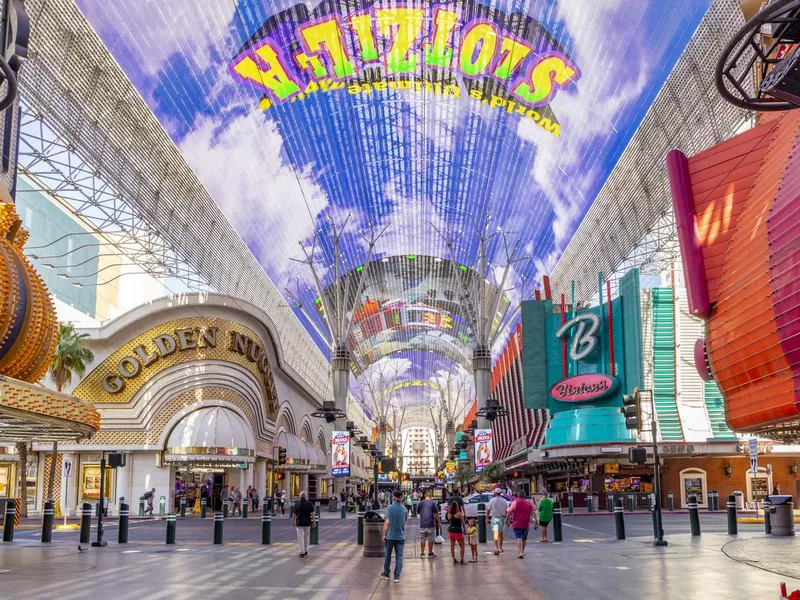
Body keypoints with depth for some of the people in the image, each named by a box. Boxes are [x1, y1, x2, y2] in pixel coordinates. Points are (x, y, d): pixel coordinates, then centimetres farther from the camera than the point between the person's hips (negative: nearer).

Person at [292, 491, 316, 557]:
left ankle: (302, 552, -7)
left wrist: (293, 522, 13)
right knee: (306, 537, 16)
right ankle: (306, 551, 25)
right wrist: (314, 522, -3)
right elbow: (313, 513, -6)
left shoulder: (297, 504, -1)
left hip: (299, 523, -1)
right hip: (307, 523, 1)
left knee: (300, 538, 0)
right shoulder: (309, 504, -2)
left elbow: (294, 514, 2)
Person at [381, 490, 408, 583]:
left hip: (390, 535, -2)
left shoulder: (390, 508, -10)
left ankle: (386, 574, 26)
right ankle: (397, 576, 1)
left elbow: (387, 522, -14)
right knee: (399, 556, 5)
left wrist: (384, 534, -6)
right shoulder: (404, 509, 1)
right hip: (400, 536, 2)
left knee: (388, 554, 15)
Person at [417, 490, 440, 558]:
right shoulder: (433, 503, -7)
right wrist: (438, 522, 3)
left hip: (422, 524, 2)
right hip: (431, 524, -2)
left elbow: (418, 512, 14)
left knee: (422, 540, 10)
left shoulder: (421, 503, 2)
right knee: (430, 540, 7)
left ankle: (422, 553, 13)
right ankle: (430, 553, 12)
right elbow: (436, 514, -8)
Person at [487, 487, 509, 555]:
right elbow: (506, 511, 2)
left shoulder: (492, 500, -4)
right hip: (502, 518, 2)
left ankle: (497, 548, -23)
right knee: (500, 533, 16)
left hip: (494, 518, -2)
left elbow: (488, 510, -2)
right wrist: (506, 520, 9)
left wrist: (487, 518, 8)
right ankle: (500, 548, 25)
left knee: (495, 533, -7)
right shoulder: (504, 501, 1)